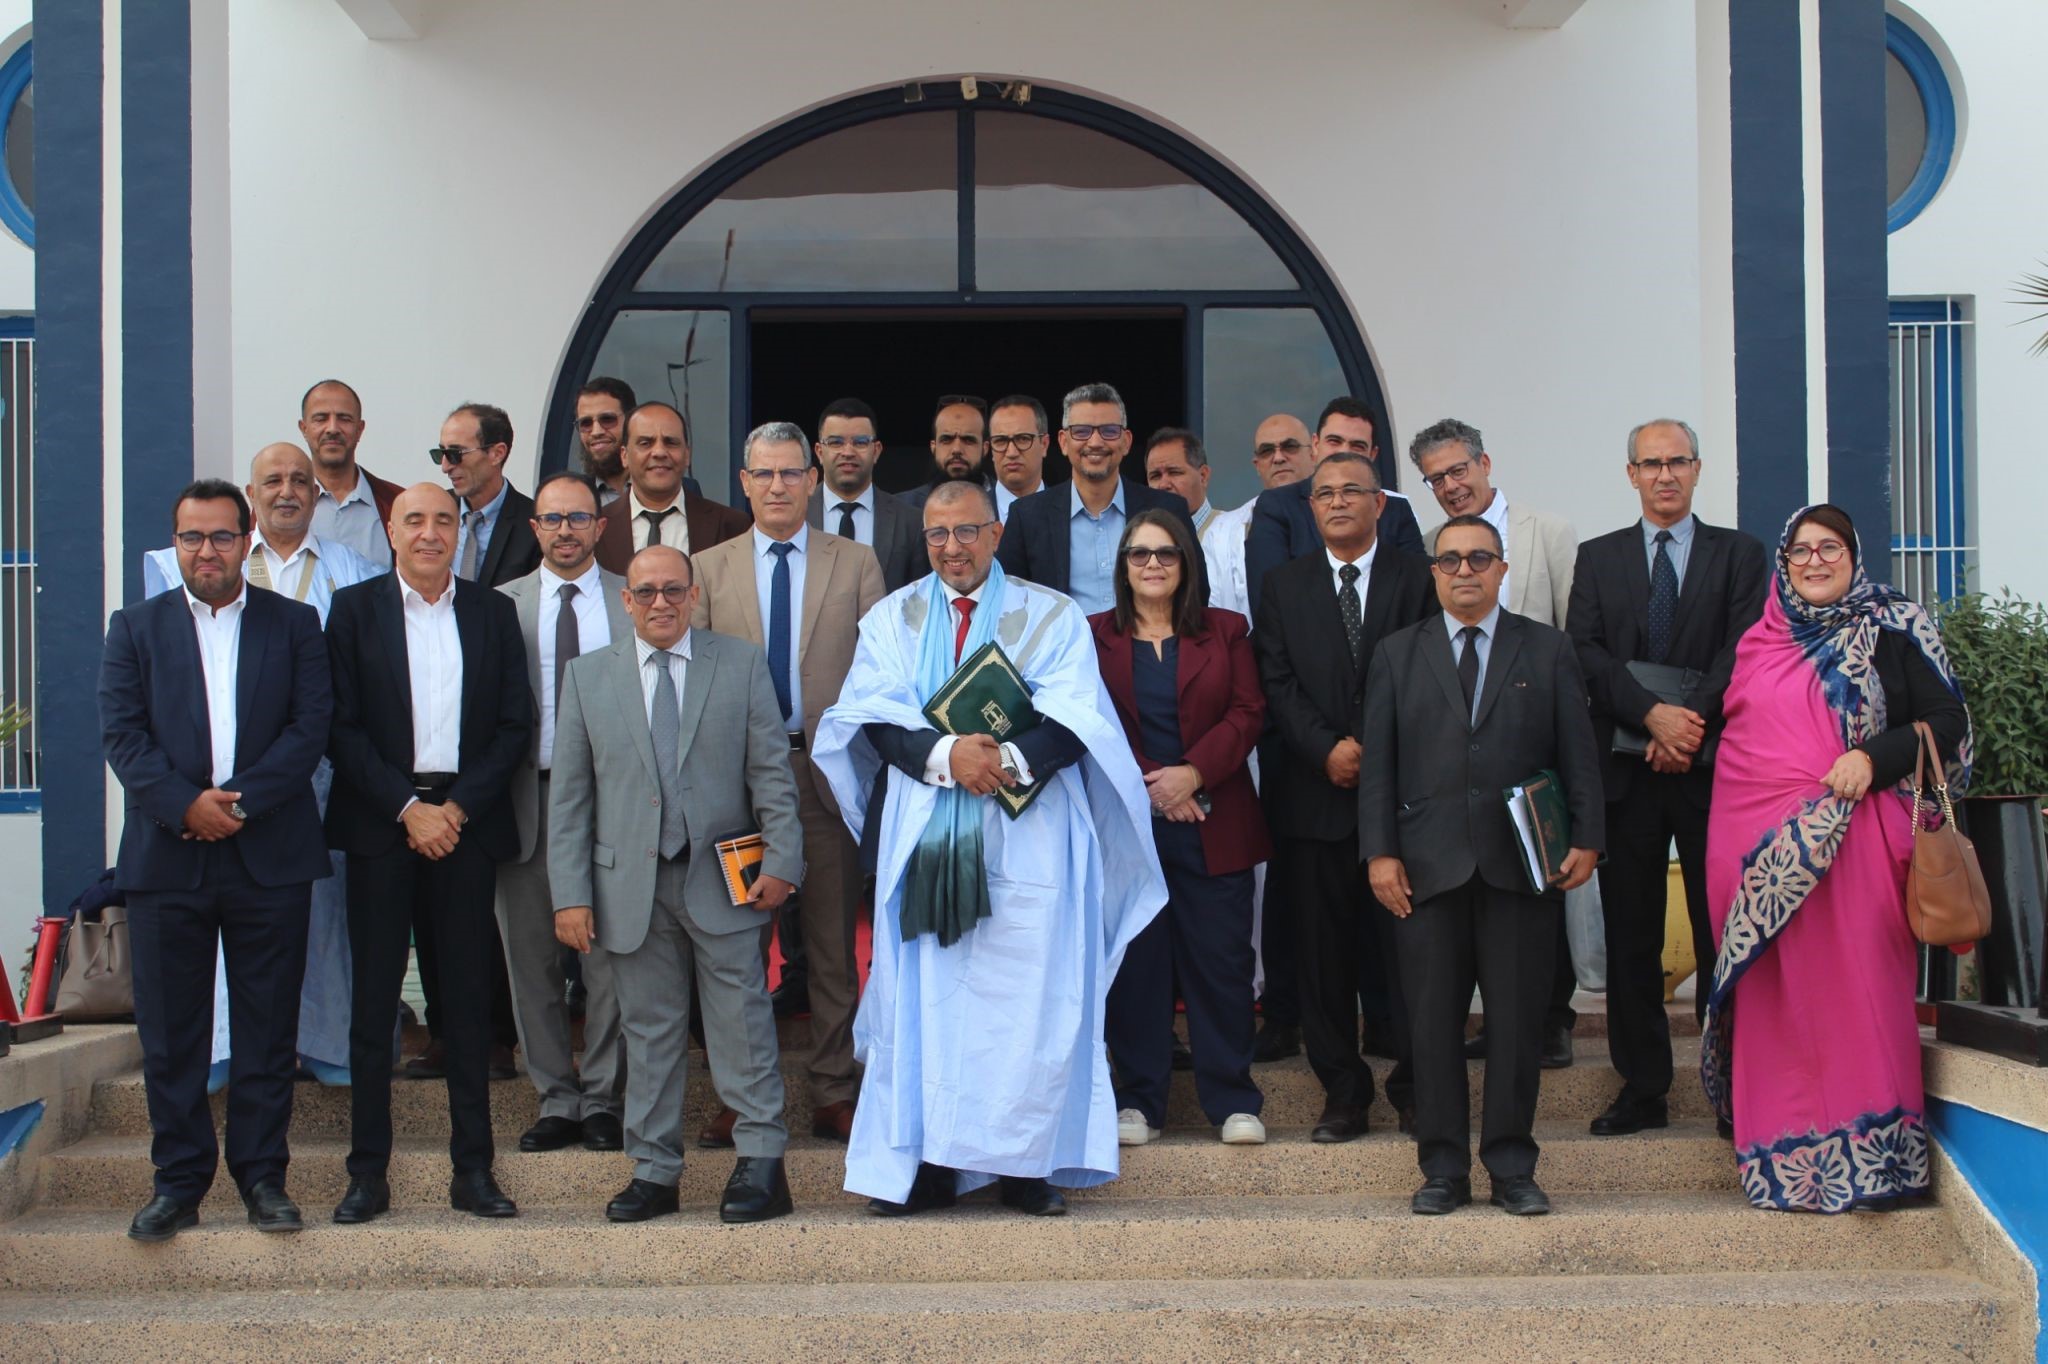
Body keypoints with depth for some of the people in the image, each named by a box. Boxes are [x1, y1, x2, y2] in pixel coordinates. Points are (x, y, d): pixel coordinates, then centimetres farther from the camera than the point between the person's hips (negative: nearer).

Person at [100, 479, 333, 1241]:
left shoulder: (294, 625, 9)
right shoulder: (135, 629, 10)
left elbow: (311, 727, -1)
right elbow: (122, 733, 0)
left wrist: (240, 801, -12)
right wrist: (185, 803, -14)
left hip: (270, 856, 0)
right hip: (165, 857, 1)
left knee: (268, 1028, 3)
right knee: (169, 1032, 3)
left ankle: (262, 1176, 12)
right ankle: (178, 1181, 11)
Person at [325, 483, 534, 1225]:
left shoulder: (493, 612, 9)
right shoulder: (354, 608, 4)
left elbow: (515, 725, 5)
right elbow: (342, 727, -1)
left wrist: (457, 807, -7)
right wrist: (407, 808, -10)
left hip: (466, 821, 1)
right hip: (380, 824, -1)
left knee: (468, 996, 3)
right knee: (374, 996, 0)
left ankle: (473, 1169, 9)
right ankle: (368, 1171, 5)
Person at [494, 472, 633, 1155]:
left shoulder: (635, 601, 7)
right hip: (528, 798, 1)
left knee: (610, 957, 0)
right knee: (531, 957, 6)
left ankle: (601, 1097, 12)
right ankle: (556, 1099, 16)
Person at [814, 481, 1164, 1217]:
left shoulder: (1052, 616, 8)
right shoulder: (891, 619, 12)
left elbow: (1073, 722, -4)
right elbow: (876, 720, -1)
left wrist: (1012, 759, -22)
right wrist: (945, 755, -19)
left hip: (1028, 840, -1)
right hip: (926, 837, 1)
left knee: (1029, 997, -3)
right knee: (923, 993, 0)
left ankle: (1027, 1165, 4)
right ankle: (927, 1163, 6)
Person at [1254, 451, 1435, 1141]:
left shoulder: (1419, 578, 6)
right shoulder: (1284, 586, 12)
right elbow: (1277, 683, 3)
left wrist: (1377, 749, -11)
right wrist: (1327, 749, -11)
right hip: (1316, 793, 2)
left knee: (1406, 942, -1)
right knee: (1324, 948, 3)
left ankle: (1415, 1084, 10)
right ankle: (1342, 1090, 10)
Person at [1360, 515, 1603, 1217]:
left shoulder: (1549, 650, 11)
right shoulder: (1398, 654, 11)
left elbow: (1578, 753, 7)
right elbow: (1378, 762, 7)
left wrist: (1585, 838, -2)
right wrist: (1379, 851, -2)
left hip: (1522, 863, 0)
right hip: (1427, 864, 0)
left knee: (1518, 1016, 1)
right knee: (1433, 1019, 2)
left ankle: (1511, 1165, 11)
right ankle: (1443, 1167, 10)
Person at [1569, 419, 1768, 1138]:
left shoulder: (1739, 554, 9)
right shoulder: (1598, 558, 13)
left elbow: (1742, 652, -2)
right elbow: (1585, 652, 0)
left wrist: (1692, 722, -15)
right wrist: (1654, 714, -13)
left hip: (1711, 766, -1)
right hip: (1627, 772, 2)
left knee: (1721, 931, -1)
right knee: (1630, 936, 4)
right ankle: (1642, 1087, 10)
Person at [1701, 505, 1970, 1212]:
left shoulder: (1890, 629, 6)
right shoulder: (1759, 637, 16)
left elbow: (1947, 720, -1)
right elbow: (1728, 725, 27)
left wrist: (1873, 758, -13)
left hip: (1850, 836, -3)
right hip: (1757, 846, 3)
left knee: (1852, 988, -9)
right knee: (1772, 996, 2)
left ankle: (1862, 1154, -2)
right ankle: (1782, 1158, 9)